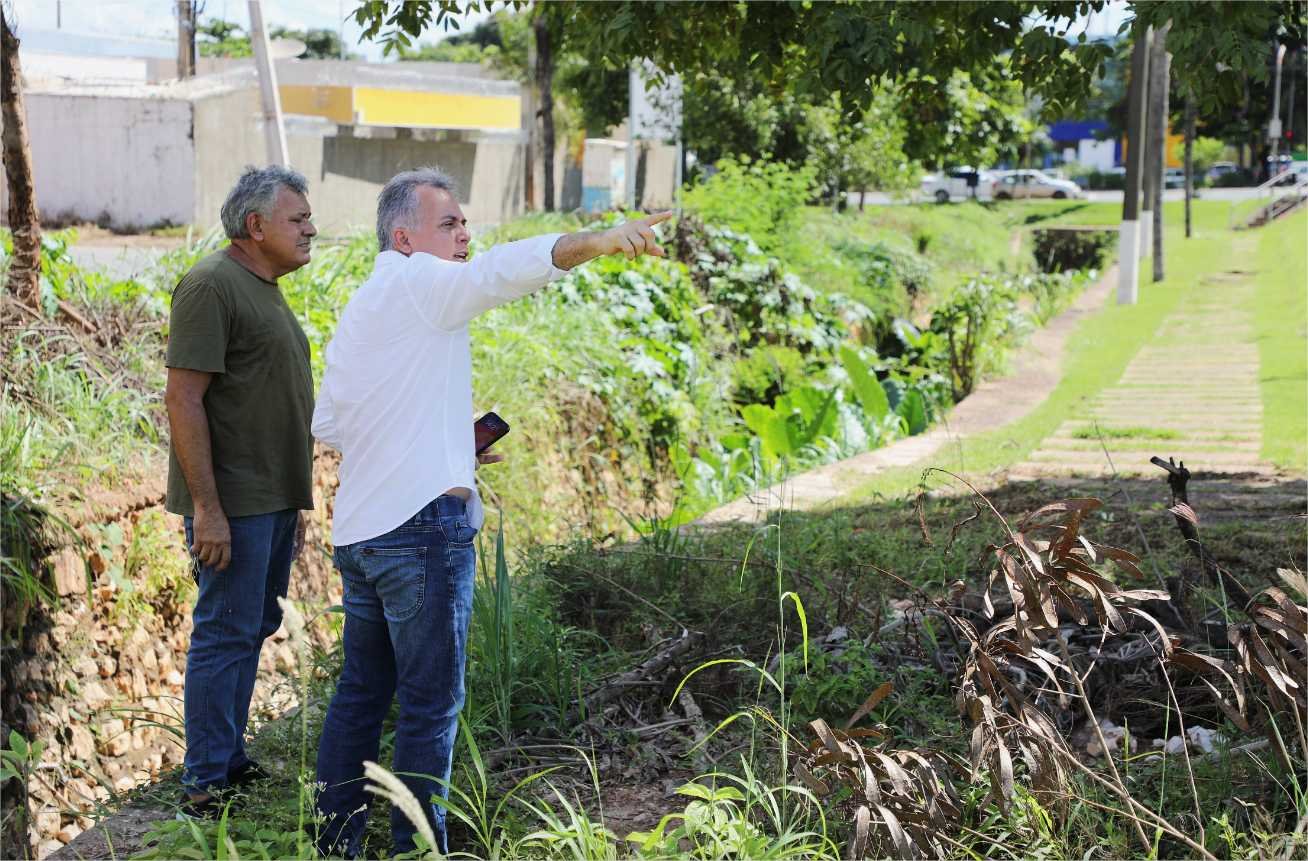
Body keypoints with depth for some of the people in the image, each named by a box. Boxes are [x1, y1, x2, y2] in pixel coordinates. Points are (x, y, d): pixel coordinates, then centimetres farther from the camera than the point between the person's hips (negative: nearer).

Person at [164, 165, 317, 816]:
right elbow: (183, 400, -19)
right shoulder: (212, 286, -13)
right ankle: (205, 785, 1)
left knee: (254, 629, 14)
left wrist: (294, 505, 23)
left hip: (274, 498, 9)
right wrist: (206, 508, -22)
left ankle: (230, 760, 24)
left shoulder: (264, 289, 17)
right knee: (226, 633, -6)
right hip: (231, 502, -9)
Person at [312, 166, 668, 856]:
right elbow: (502, 270, -25)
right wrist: (598, 241, -35)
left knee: (360, 692, 17)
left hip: (357, 532, 9)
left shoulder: (358, 311, 20)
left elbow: (325, 424, 24)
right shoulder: (418, 283, -6)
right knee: (431, 702, -1)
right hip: (423, 523, -9)